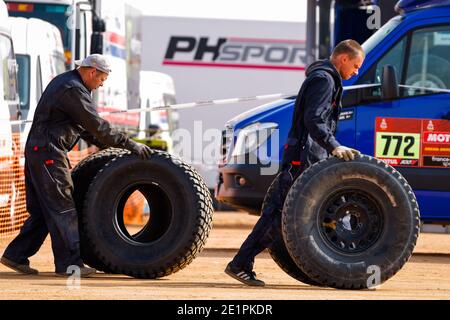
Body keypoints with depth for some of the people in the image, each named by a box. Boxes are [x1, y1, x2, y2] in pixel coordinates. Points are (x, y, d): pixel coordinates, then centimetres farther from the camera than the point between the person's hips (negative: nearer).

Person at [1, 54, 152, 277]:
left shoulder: (63, 82, 19)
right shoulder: (73, 90, -14)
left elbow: (84, 125, 25)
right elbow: (97, 126, -19)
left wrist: (105, 145, 18)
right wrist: (130, 145, -16)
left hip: (38, 150, 10)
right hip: (48, 152, -10)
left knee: (41, 210, 12)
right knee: (62, 208, -8)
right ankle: (68, 263, -8)